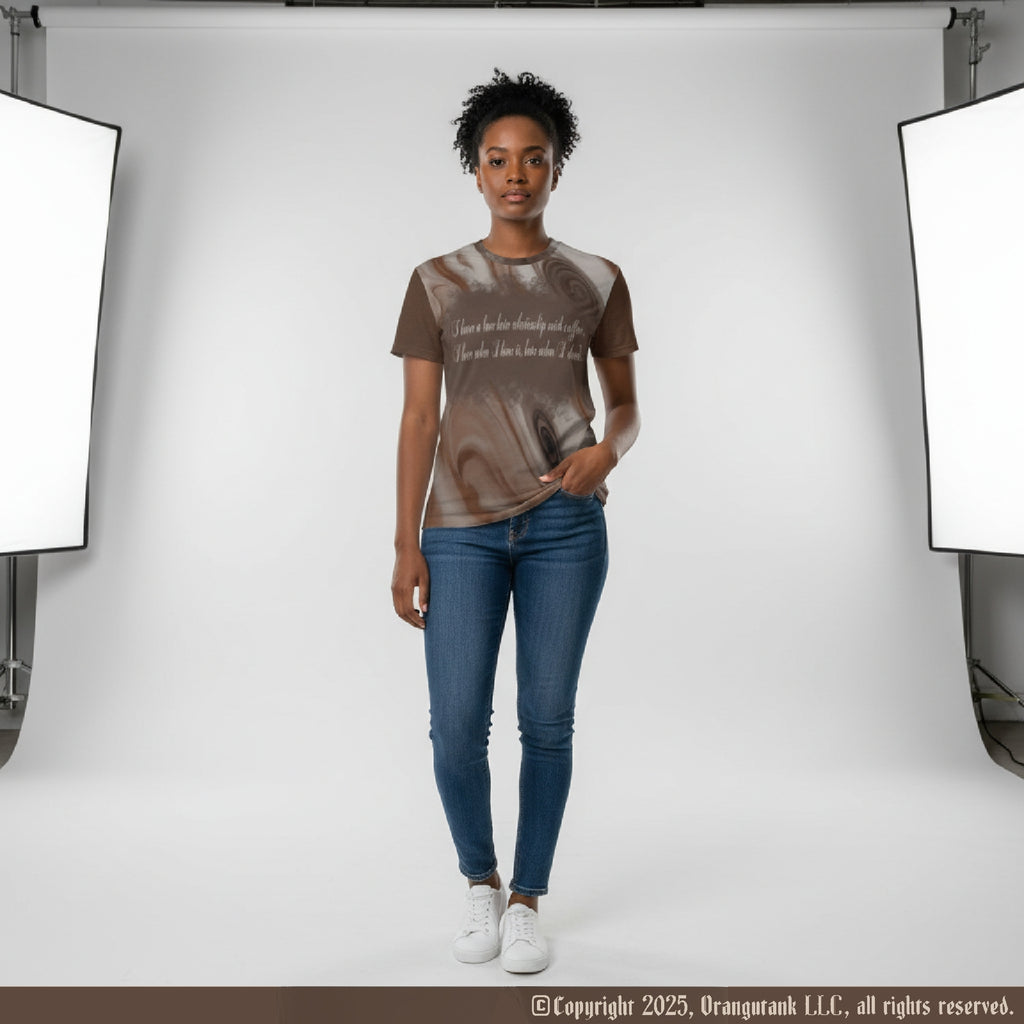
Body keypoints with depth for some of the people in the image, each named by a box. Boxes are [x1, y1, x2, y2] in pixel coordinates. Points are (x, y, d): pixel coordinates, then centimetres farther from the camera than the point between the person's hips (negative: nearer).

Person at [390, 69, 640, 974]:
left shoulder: (596, 282, 7)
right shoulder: (437, 283, 6)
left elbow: (626, 404, 12)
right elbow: (419, 419, 4)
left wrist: (606, 452, -12)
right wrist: (406, 545, -2)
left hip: (565, 525, 1)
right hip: (462, 528, 0)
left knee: (548, 722, 4)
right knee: (457, 726, -3)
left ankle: (528, 901, 22)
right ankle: (480, 882, 24)